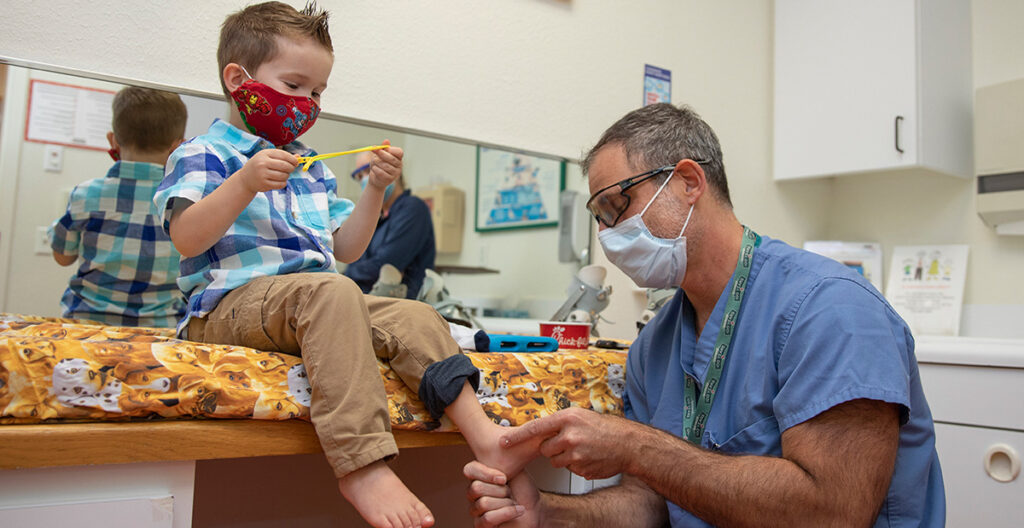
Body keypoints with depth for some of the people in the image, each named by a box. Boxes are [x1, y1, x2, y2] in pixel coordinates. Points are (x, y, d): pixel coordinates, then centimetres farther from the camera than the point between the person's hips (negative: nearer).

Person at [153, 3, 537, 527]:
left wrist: (374, 191, 11)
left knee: (414, 316, -13)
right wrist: (245, 182, -24)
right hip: (232, 302, -7)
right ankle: (360, 462, -44)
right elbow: (186, 238, -12)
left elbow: (345, 248, 23)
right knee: (329, 291, -38)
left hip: (314, 300, 7)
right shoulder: (203, 153, 5)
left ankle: (481, 433, -19)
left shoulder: (312, 169, 26)